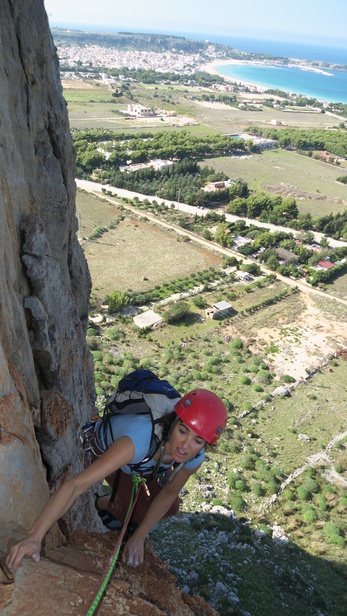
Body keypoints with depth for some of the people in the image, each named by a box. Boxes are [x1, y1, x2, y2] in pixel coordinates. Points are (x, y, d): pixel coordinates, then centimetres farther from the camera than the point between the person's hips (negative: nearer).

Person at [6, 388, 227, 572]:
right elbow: (76, 484, -53)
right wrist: (35, 536, -60)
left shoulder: (195, 458, -33)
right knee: (139, 511, -11)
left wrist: (139, 537, -18)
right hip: (106, 446, -4)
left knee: (171, 508, 0)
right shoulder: (141, 438, -50)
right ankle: (104, 504, 22)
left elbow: (168, 493, -14)